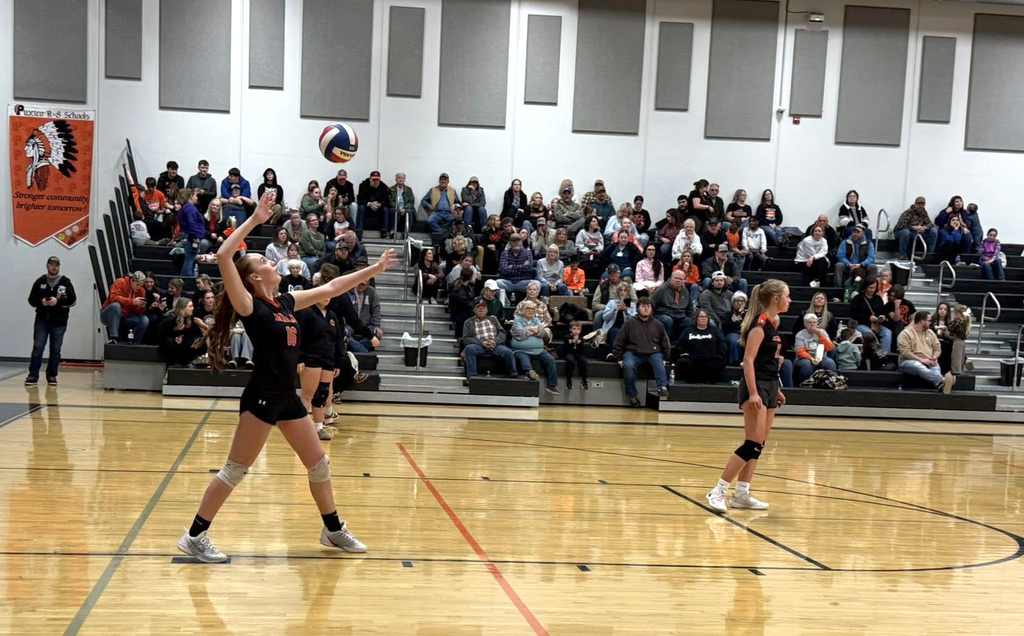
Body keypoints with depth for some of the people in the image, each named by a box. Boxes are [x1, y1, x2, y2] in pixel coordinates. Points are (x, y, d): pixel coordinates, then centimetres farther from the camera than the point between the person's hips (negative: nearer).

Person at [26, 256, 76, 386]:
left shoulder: (66, 282, 3)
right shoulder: (40, 281, 7)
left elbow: (72, 300, -4)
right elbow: (31, 300, 7)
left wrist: (58, 301, -19)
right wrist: (41, 302, -14)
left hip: (59, 321, 0)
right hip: (42, 320, 0)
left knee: (55, 349, 4)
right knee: (37, 347, -4)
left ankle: (52, 376, 12)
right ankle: (33, 375, -1)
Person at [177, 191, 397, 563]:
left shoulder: (286, 303, 11)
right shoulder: (249, 306, -10)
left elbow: (331, 288, 19)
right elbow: (223, 257, -22)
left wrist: (373, 270, 18)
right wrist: (254, 220, -19)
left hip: (287, 397, 8)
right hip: (262, 396, -8)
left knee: (319, 464, 14)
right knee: (235, 470, -2)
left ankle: (334, 531, 30)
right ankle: (194, 537, 9)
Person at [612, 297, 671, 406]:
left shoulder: (657, 324, 13)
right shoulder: (630, 323, 5)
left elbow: (665, 343, 19)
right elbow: (618, 341, 6)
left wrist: (665, 358, 10)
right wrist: (618, 358, 1)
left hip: (653, 353, 1)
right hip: (633, 353, -1)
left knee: (658, 362, -32)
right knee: (628, 366, -32)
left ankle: (662, 388, -46)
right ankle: (632, 395, -21)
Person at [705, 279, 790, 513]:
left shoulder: (773, 324, 15)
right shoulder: (760, 323, -13)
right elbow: (748, 359, -19)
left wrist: (776, 390, 22)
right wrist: (753, 393, -24)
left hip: (769, 386, 10)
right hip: (756, 386, -10)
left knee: (759, 445, 9)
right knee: (753, 444, -13)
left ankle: (742, 494, 14)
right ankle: (718, 491, -9)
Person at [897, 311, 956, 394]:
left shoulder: (930, 333, 18)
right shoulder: (906, 333, -2)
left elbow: (937, 349, 16)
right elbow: (905, 352, -12)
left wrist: (935, 357, -7)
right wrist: (921, 360, -20)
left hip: (928, 362, 5)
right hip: (909, 361, -5)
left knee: (936, 367, -31)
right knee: (919, 367, -40)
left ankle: (941, 385, -66)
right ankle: (942, 381, -68)